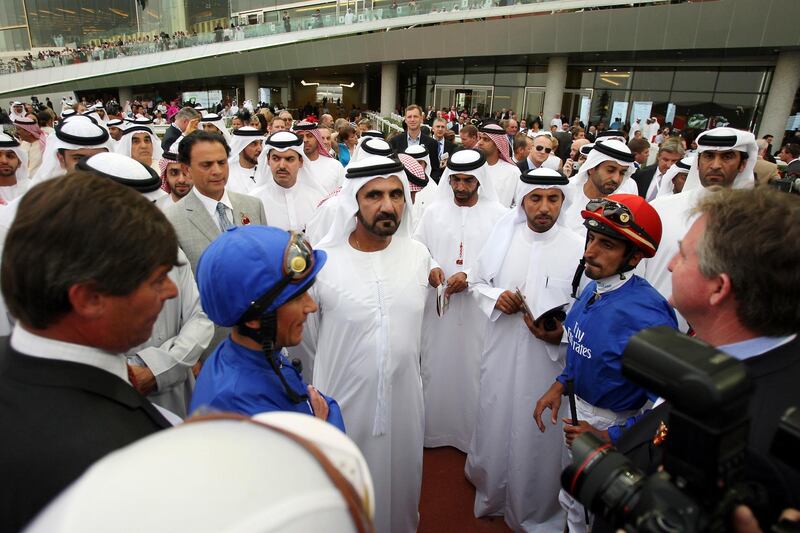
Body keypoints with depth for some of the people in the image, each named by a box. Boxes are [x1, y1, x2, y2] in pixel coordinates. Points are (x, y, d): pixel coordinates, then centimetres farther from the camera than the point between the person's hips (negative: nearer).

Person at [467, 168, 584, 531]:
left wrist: (563, 332, -23)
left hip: (550, 357, -2)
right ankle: (490, 494, 47)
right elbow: (479, 282, 9)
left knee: (538, 435, 11)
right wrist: (495, 297, -11)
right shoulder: (503, 236, -1)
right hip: (501, 351, 3)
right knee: (495, 422, 19)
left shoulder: (578, 248, -10)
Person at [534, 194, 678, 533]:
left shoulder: (646, 317, -32)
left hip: (614, 426, -7)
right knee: (573, 504, 29)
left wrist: (607, 438, -22)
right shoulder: (592, 289, -7)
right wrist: (560, 385, -2)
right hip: (579, 411, 7)